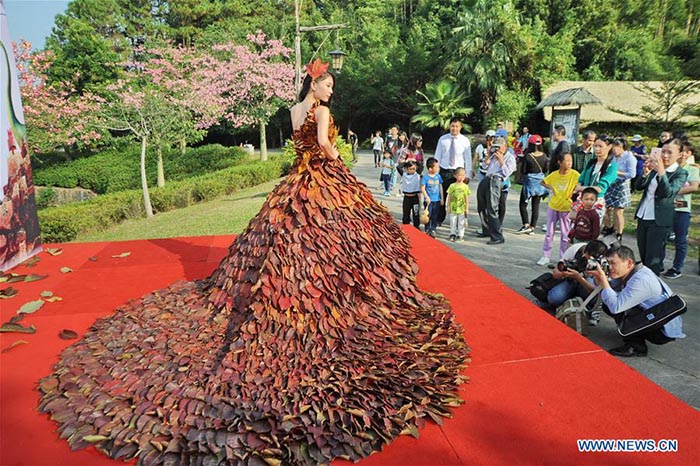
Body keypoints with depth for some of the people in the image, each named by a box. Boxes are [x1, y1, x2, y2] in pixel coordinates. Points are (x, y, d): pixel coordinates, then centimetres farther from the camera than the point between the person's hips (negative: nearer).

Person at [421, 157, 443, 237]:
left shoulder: (438, 176, 4)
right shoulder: (426, 177, -9)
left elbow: (440, 187, 10)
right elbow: (422, 188, -10)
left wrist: (442, 198, 10)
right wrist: (427, 197, -17)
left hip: (437, 200, 4)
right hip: (429, 200, -4)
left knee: (435, 216, 8)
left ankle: (433, 230, 17)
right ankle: (427, 230, 16)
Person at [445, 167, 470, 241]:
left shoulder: (465, 186, -1)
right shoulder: (452, 186, 0)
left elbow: (467, 198, 2)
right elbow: (449, 197, 4)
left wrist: (467, 208, 0)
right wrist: (448, 206, 1)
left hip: (462, 208, 0)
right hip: (453, 207, 1)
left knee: (461, 223, 6)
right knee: (453, 222, 9)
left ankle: (460, 235, 16)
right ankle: (452, 234, 21)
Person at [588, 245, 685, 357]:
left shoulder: (640, 280, -29)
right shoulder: (626, 273, -2)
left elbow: (615, 307, -34)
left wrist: (604, 280, -26)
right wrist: (600, 282, -17)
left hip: (665, 330, -9)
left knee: (618, 307, -24)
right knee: (607, 305, 2)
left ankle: (636, 347, -9)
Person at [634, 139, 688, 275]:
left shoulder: (680, 173, -7)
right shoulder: (655, 167, 8)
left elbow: (668, 193, -21)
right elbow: (639, 187, 2)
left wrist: (661, 172, -33)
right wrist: (646, 172, -15)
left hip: (659, 221, -5)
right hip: (643, 218, 5)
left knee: (652, 262, -3)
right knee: (643, 258, 15)